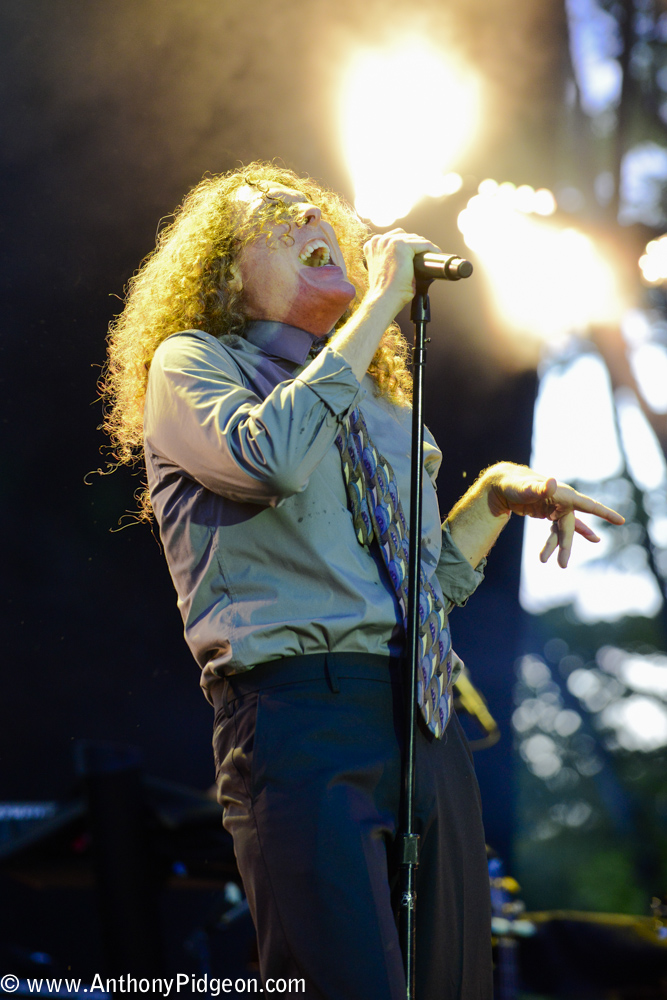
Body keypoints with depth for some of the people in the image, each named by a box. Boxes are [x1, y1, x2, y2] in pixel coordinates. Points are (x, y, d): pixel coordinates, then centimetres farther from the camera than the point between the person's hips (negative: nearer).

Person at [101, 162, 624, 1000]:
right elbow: (269, 457, -17)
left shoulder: (375, 403, 25)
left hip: (428, 727, 7)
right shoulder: (188, 364, 7)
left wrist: (498, 491, 11)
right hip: (302, 707, -7)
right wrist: (376, 308, -9)